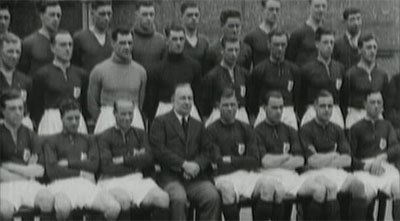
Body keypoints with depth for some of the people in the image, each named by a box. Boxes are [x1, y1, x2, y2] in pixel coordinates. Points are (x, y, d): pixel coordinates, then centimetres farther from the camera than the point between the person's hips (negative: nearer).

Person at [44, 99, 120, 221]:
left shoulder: (88, 140, 26)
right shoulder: (52, 142, 15)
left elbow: (94, 165, 9)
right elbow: (52, 170, 1)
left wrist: (68, 163, 1)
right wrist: (80, 173, 1)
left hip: (86, 183, 3)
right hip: (61, 183, -3)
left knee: (114, 208, -25)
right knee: (63, 207, -41)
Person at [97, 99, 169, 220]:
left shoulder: (140, 134, 20)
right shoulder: (105, 137, 6)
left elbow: (148, 159, 6)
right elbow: (107, 167, -6)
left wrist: (124, 160, -3)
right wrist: (135, 159, 3)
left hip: (137, 179, 4)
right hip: (113, 181, -3)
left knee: (163, 198, -26)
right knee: (124, 201, -39)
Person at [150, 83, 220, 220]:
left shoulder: (198, 126, 26)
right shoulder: (161, 122, 11)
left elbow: (206, 152, 15)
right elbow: (159, 150, -3)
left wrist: (197, 165, -8)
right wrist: (184, 164, -13)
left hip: (196, 176, 4)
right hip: (170, 176, -3)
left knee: (213, 197, -25)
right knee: (179, 199, -34)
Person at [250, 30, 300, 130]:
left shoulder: (293, 69, 10)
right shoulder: (259, 70, 1)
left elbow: (297, 96, 14)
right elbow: (252, 98, 4)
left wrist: (295, 114, 10)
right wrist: (253, 118, 3)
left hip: (289, 114, 3)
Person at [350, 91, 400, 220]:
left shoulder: (386, 126, 23)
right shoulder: (356, 128, 13)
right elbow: (349, 158, 5)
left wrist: (382, 157, -11)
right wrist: (367, 166, -11)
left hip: (386, 167, 2)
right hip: (363, 169, -2)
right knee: (365, 189, -36)